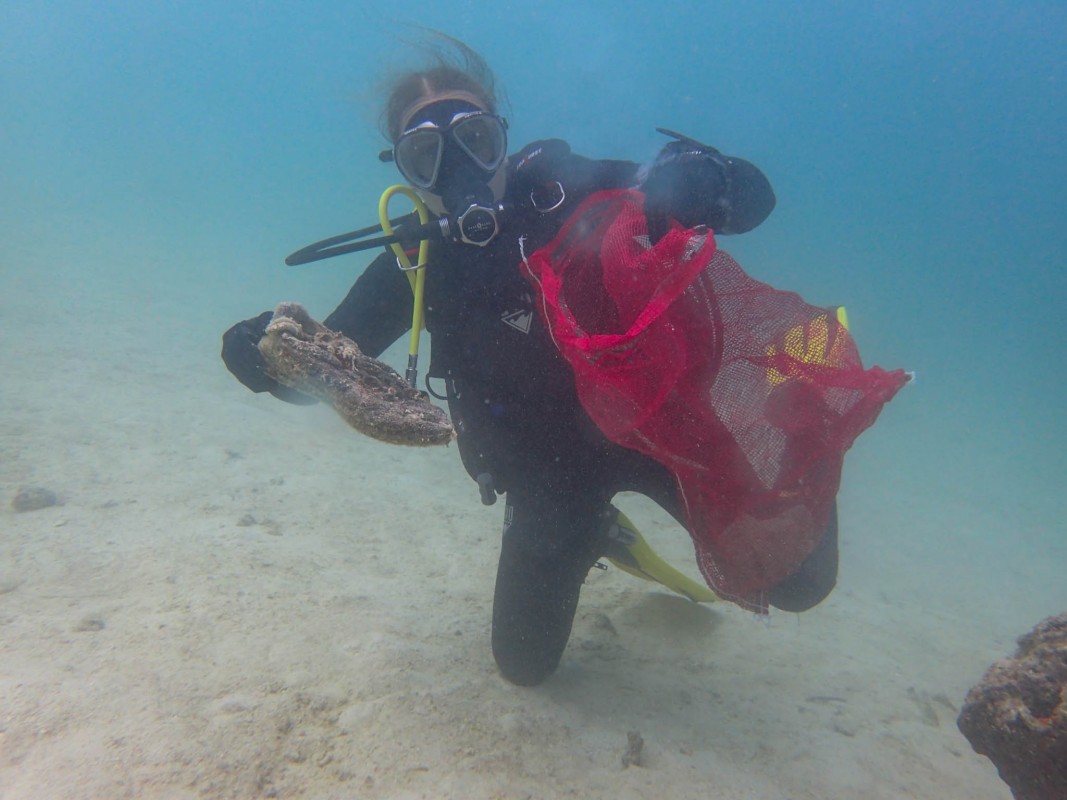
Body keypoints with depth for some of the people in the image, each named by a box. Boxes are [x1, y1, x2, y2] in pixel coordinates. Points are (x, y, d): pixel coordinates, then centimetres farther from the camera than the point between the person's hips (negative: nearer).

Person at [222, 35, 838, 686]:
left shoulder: (569, 189, -15)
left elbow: (754, 196, -15)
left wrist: (698, 179, -40)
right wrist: (271, 352, -22)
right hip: (549, 471, 3)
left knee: (800, 579, -8)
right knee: (525, 665, 9)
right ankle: (593, 536, 35)